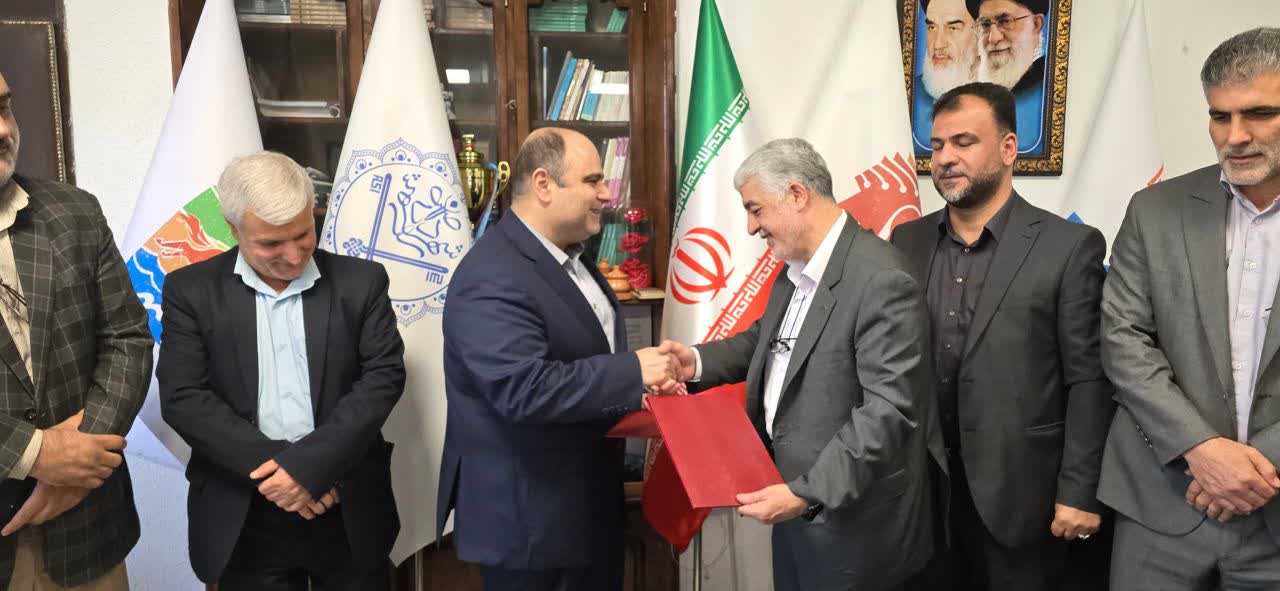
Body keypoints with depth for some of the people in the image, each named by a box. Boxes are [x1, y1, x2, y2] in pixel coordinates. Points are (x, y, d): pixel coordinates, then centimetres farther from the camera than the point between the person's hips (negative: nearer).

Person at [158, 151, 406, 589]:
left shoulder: (361, 281, 0)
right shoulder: (191, 290, 0)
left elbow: (383, 376, -6)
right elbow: (183, 397, -6)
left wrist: (308, 463, -16)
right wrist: (269, 466, -15)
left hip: (349, 510, 0)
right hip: (244, 520, 0)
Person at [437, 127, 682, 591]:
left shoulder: (569, 256, 9)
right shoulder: (492, 278, -23)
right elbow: (526, 390, -32)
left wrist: (643, 384, -2)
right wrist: (633, 372, -24)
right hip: (529, 517, -9)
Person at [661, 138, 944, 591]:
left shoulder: (882, 280, -23)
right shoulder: (793, 268, 5)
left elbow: (888, 411, -25)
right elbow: (765, 339, 19)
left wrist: (806, 493, -27)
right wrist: (698, 361, 1)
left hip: (850, 515, -8)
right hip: (793, 494, 8)